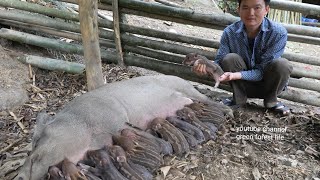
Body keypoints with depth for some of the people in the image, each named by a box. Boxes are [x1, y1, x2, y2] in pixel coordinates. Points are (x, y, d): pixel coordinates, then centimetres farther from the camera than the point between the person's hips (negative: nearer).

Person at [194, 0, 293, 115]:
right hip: (244, 85, 1)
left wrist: (235, 75, -42)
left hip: (266, 84, -1)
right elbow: (220, 61, -15)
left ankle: (271, 100, -3)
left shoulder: (279, 33, -23)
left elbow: (262, 71, -26)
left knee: (281, 64, -30)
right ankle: (238, 99, -3)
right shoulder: (230, 32, -16)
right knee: (230, 58, -26)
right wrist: (206, 68, -38)